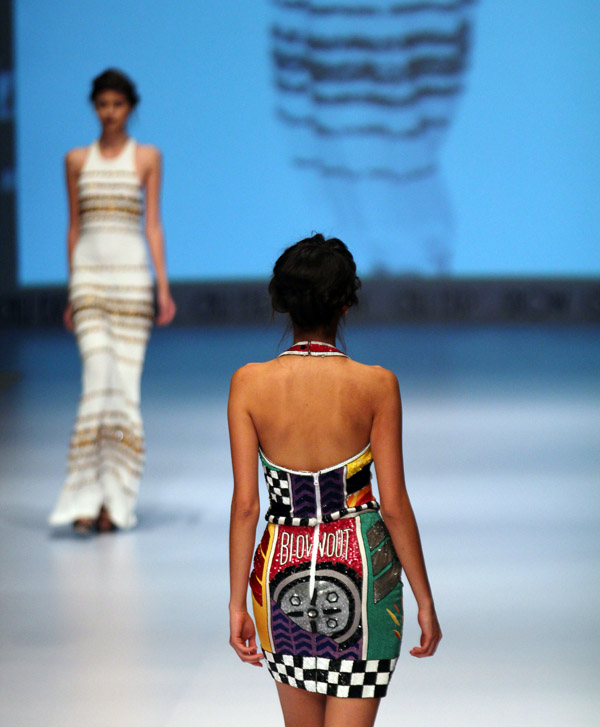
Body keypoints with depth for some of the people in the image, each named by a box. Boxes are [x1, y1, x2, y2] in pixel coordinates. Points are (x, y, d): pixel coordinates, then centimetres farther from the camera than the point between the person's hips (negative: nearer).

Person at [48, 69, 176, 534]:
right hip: (89, 274, 0)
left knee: (126, 384, -2)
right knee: (99, 377, -15)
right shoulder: (77, 160, 10)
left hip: (132, 274, 0)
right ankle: (87, 497, -12)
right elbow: (74, 227, 12)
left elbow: (154, 224, 4)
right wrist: (70, 294, 10)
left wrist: (163, 287, -3)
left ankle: (117, 500, 5)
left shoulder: (147, 158, 6)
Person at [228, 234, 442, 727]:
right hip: (361, 569, -2)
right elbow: (395, 505, -7)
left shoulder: (249, 384, -8)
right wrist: (425, 600, 3)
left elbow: (245, 505, -7)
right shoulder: (377, 385, -11)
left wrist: (238, 603, 2)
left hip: (283, 569, 2)